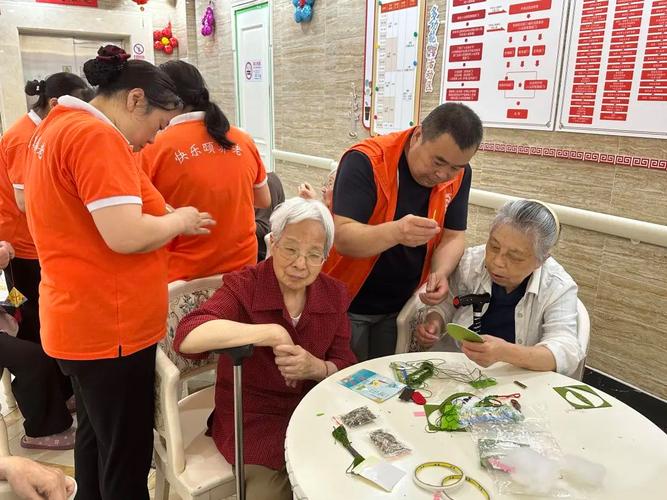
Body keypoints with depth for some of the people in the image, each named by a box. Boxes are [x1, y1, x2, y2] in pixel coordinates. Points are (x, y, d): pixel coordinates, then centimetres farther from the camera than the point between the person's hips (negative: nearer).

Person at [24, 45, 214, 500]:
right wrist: (181, 220, -10)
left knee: (95, 436, 24)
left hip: (82, 319, 10)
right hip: (111, 327, -10)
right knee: (127, 456, 6)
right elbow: (126, 236, -28)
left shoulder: (58, 125, 13)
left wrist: (167, 217, 11)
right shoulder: (98, 136, -20)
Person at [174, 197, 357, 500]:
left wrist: (316, 368, -21)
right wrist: (270, 333, -34)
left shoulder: (333, 294, 1)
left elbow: (347, 369, 1)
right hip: (253, 422, -4)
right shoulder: (242, 287, -14)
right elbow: (187, 336, -31)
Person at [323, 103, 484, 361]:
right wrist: (395, 232, -47)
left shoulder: (459, 174, -6)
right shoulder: (365, 161, -23)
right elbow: (342, 238, -29)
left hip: (404, 306, 5)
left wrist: (440, 273, -21)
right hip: (348, 304, -4)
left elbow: (453, 236, 0)